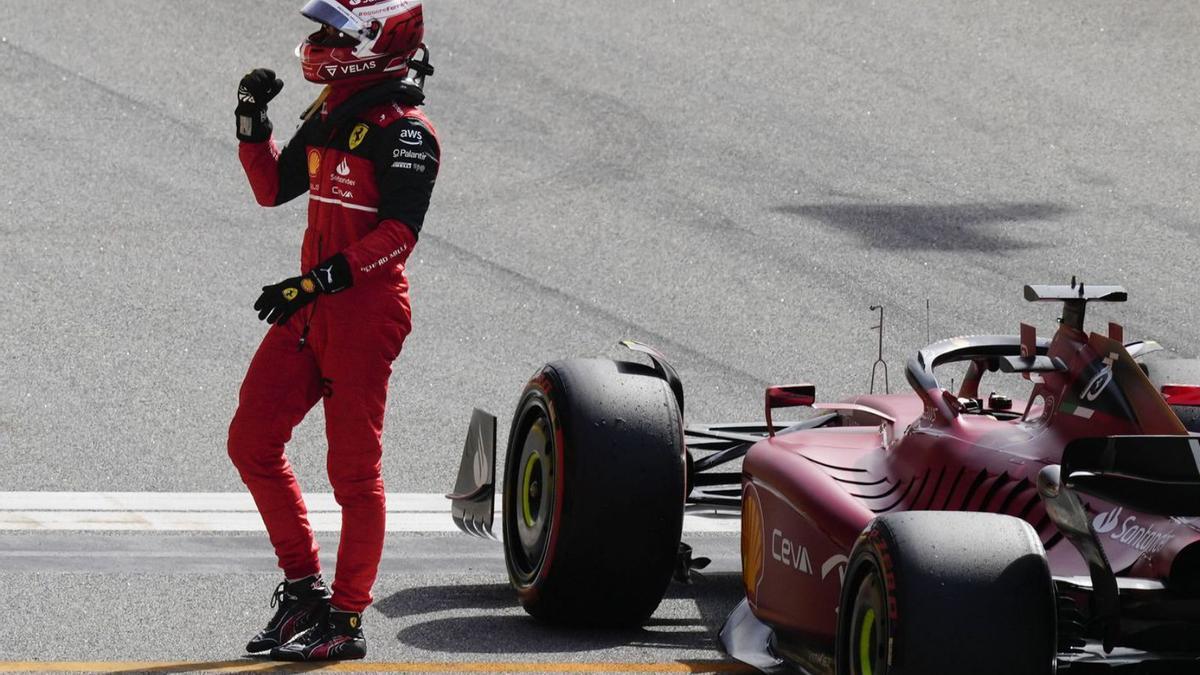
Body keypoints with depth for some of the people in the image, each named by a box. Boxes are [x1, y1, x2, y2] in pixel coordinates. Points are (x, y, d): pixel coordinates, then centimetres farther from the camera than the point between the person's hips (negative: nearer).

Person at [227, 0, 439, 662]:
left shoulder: (405, 131, -13)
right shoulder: (329, 116, 13)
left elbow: (399, 231, -21)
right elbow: (273, 189, 23)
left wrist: (319, 281, -26)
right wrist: (251, 121, 9)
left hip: (366, 311, -9)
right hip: (310, 310, 9)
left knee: (353, 468, -2)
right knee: (251, 441, 7)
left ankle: (347, 619, 4)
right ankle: (303, 587, 17)